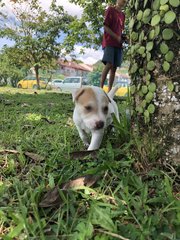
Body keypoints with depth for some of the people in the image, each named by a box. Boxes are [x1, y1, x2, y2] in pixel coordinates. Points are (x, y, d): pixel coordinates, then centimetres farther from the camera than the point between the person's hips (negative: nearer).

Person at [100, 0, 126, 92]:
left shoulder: (123, 15, 22)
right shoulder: (110, 9, 3)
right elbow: (105, 27, -5)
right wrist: (117, 37, -11)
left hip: (118, 44, 6)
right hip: (109, 42, -6)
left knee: (114, 67, -2)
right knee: (109, 64, -21)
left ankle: (109, 91, -3)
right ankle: (100, 88, -17)